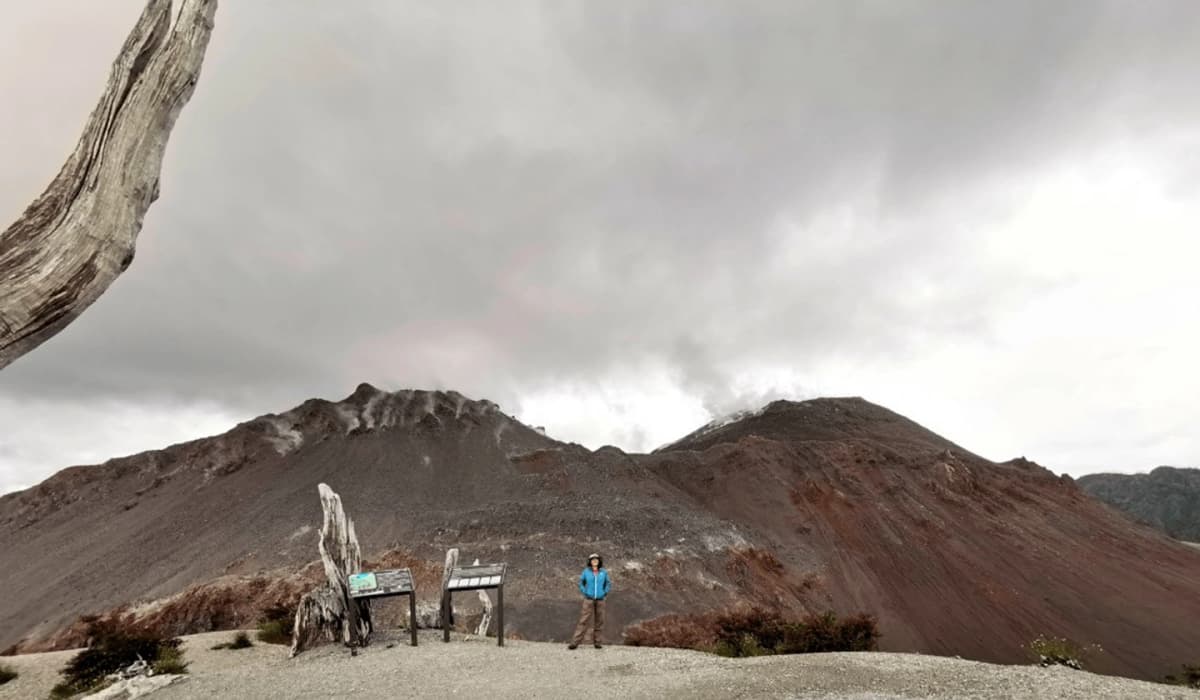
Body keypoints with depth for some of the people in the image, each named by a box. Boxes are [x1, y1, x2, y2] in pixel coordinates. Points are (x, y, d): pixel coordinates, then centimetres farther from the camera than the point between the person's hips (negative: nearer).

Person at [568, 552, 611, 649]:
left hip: (600, 600, 2)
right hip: (589, 600, -2)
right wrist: (584, 592, 0)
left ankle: (596, 642, 17)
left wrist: (605, 593, 3)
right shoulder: (586, 571, -3)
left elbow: (608, 583, 13)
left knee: (599, 621, 5)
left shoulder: (603, 572, 0)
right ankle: (575, 642, -7)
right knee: (584, 621, -7)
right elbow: (581, 582, 10)